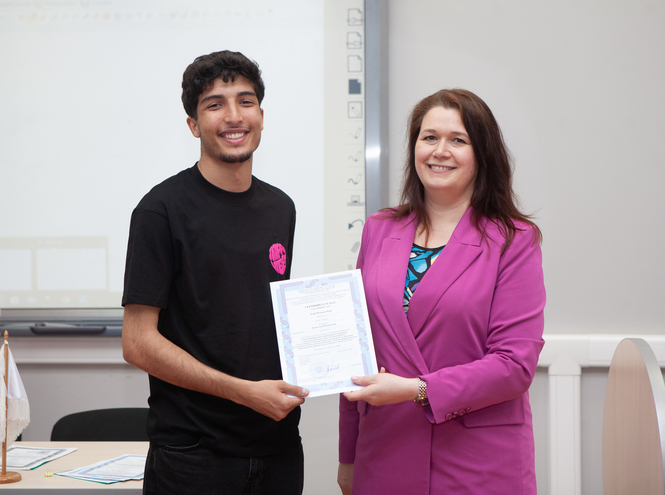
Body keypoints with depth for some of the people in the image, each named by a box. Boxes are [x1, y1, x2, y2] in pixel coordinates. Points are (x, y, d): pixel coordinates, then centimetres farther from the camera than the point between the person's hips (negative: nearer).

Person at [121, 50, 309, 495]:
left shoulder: (281, 208, 10)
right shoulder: (164, 209, -10)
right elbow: (138, 342, -14)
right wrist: (245, 391, -18)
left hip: (279, 446, 6)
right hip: (193, 454, -6)